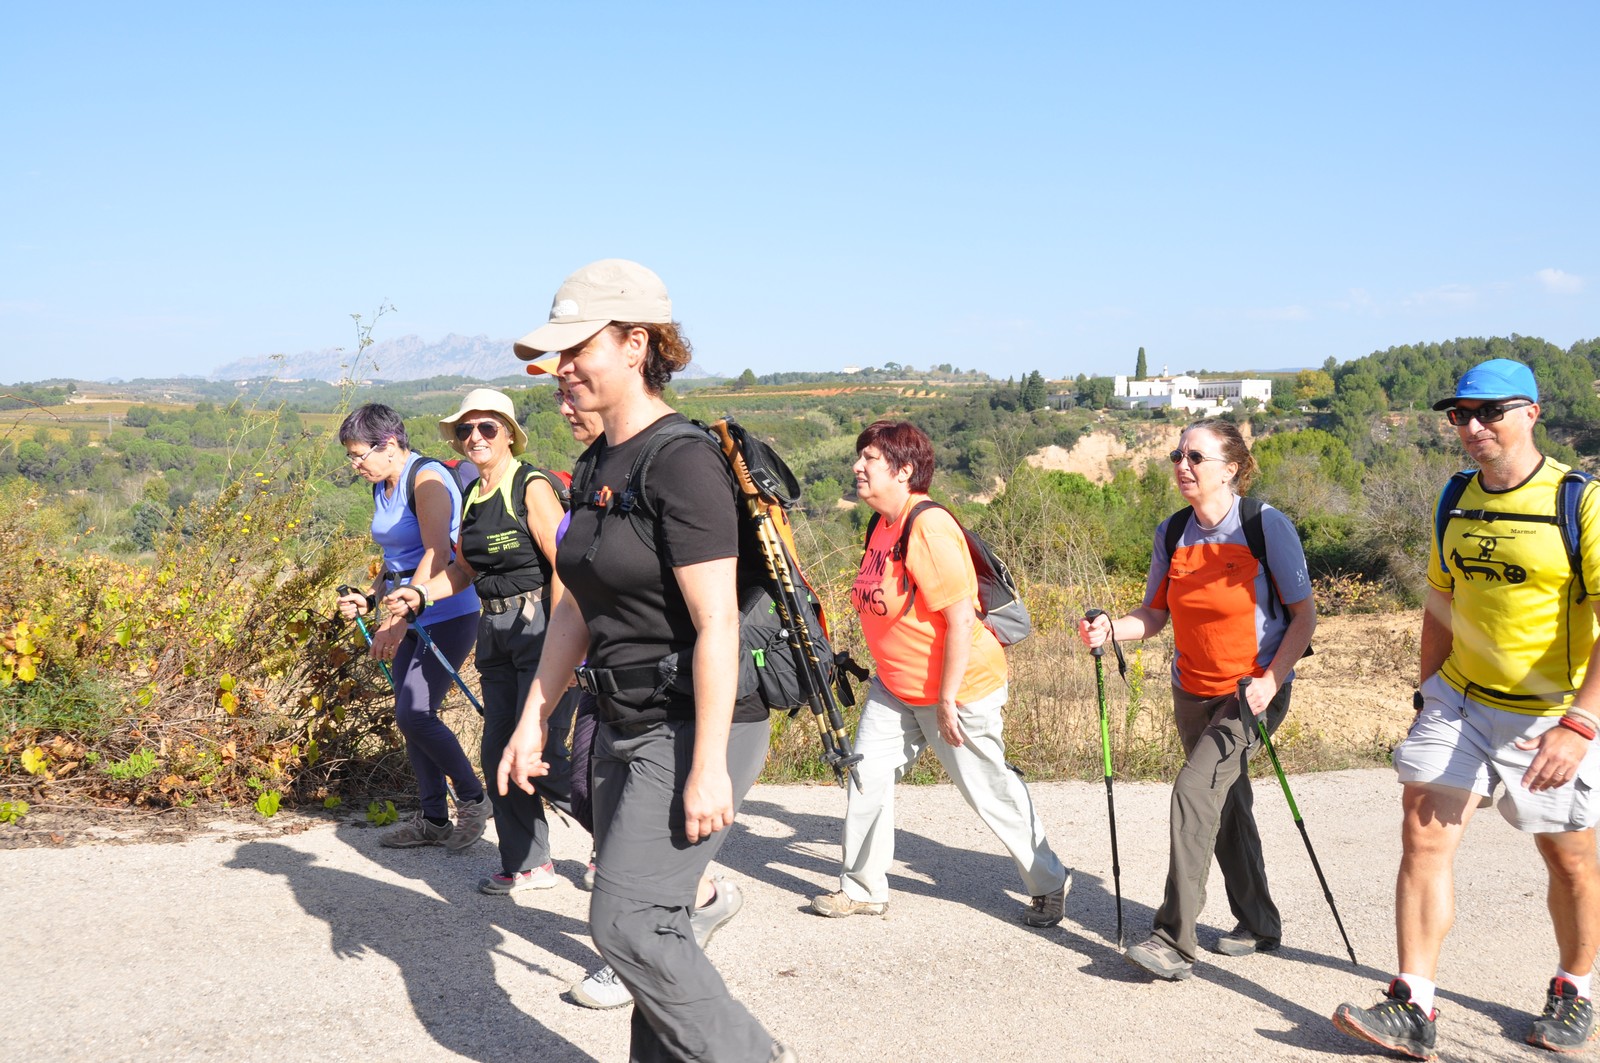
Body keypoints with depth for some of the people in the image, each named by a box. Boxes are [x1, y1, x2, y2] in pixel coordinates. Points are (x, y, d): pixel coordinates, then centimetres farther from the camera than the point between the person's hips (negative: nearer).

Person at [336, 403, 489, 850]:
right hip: (409, 618, 9)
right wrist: (369, 600, 7)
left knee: (414, 714, -14)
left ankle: (474, 799, 5)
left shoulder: (426, 479, -14)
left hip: (446, 614, -9)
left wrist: (399, 619, -26)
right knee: (409, 717, 8)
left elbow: (436, 554, -23)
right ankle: (434, 819, 18)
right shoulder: (382, 489, 13)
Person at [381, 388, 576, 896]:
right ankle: (527, 864, 20)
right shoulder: (472, 496, 13)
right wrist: (419, 593, 4)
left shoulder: (532, 487, -11)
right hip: (494, 631, 8)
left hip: (539, 625, -8)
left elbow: (564, 566, -16)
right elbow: (465, 570, 21)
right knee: (497, 752, 8)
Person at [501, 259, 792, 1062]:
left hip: (695, 730, -9)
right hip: (627, 727, 9)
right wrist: (534, 718, 15)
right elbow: (577, 608, 17)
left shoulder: (683, 463, -18)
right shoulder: (600, 464, 10)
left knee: (628, 922, -7)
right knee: (653, 924, 14)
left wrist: (708, 766, -23)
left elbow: (717, 624, -22)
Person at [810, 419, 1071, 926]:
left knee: (991, 792, 4)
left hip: (957, 687, -8)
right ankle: (862, 888, 21)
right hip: (896, 685, 9)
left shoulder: (928, 528, -24)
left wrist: (948, 700, -23)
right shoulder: (882, 525, 4)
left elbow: (960, 618, -26)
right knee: (866, 774, 6)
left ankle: (1050, 884, 24)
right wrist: (884, 668, 22)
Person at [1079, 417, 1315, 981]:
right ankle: (1258, 924, 34)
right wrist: (1110, 629, -16)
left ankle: (1174, 942, -16)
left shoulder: (1267, 526, -13)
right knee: (1226, 804, 15)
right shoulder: (1172, 533, 2)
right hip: (1193, 691, 6)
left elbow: (1304, 615, -10)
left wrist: (1271, 680, -21)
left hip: (1255, 691, -6)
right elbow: (1155, 614, 5)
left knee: (1195, 789, -19)